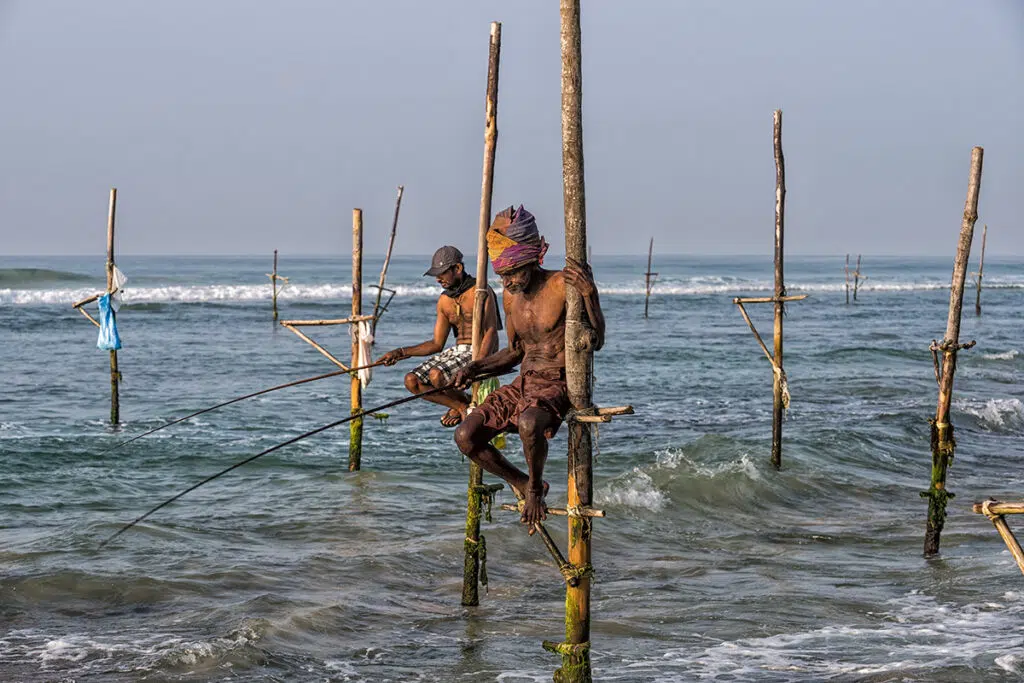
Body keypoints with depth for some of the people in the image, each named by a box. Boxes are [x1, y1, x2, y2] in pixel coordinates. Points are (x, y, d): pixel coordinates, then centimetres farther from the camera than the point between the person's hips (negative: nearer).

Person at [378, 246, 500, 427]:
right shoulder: (444, 301, 12)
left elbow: (491, 332, -16)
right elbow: (437, 344, 15)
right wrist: (401, 353, 3)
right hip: (457, 351, 8)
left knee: (436, 375, -32)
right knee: (412, 381, -10)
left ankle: (466, 404, -3)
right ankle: (462, 406, -2)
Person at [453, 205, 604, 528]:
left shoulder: (562, 285, -14)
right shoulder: (510, 296, 8)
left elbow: (596, 342, -18)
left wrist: (589, 294, -31)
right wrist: (475, 368, 6)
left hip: (558, 384, -7)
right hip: (523, 383, 7)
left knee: (528, 423, -40)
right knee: (465, 436, -10)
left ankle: (535, 489, -11)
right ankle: (523, 484, 13)